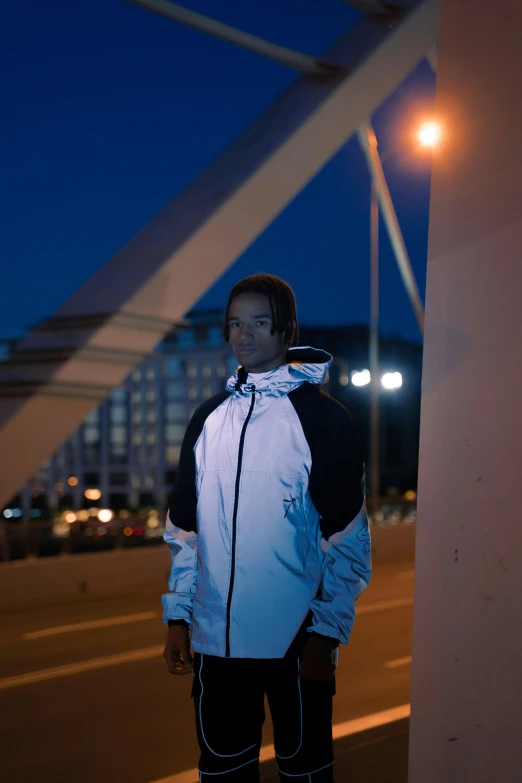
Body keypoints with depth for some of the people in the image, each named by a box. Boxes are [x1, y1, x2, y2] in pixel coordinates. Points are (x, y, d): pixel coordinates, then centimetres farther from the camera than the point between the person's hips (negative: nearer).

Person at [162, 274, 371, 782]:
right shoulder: (209, 418, 8)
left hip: (297, 641, -4)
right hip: (216, 639, 4)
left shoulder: (322, 418, -6)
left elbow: (347, 537, -7)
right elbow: (185, 528, 12)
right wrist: (177, 616, 7)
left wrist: (327, 631, -11)